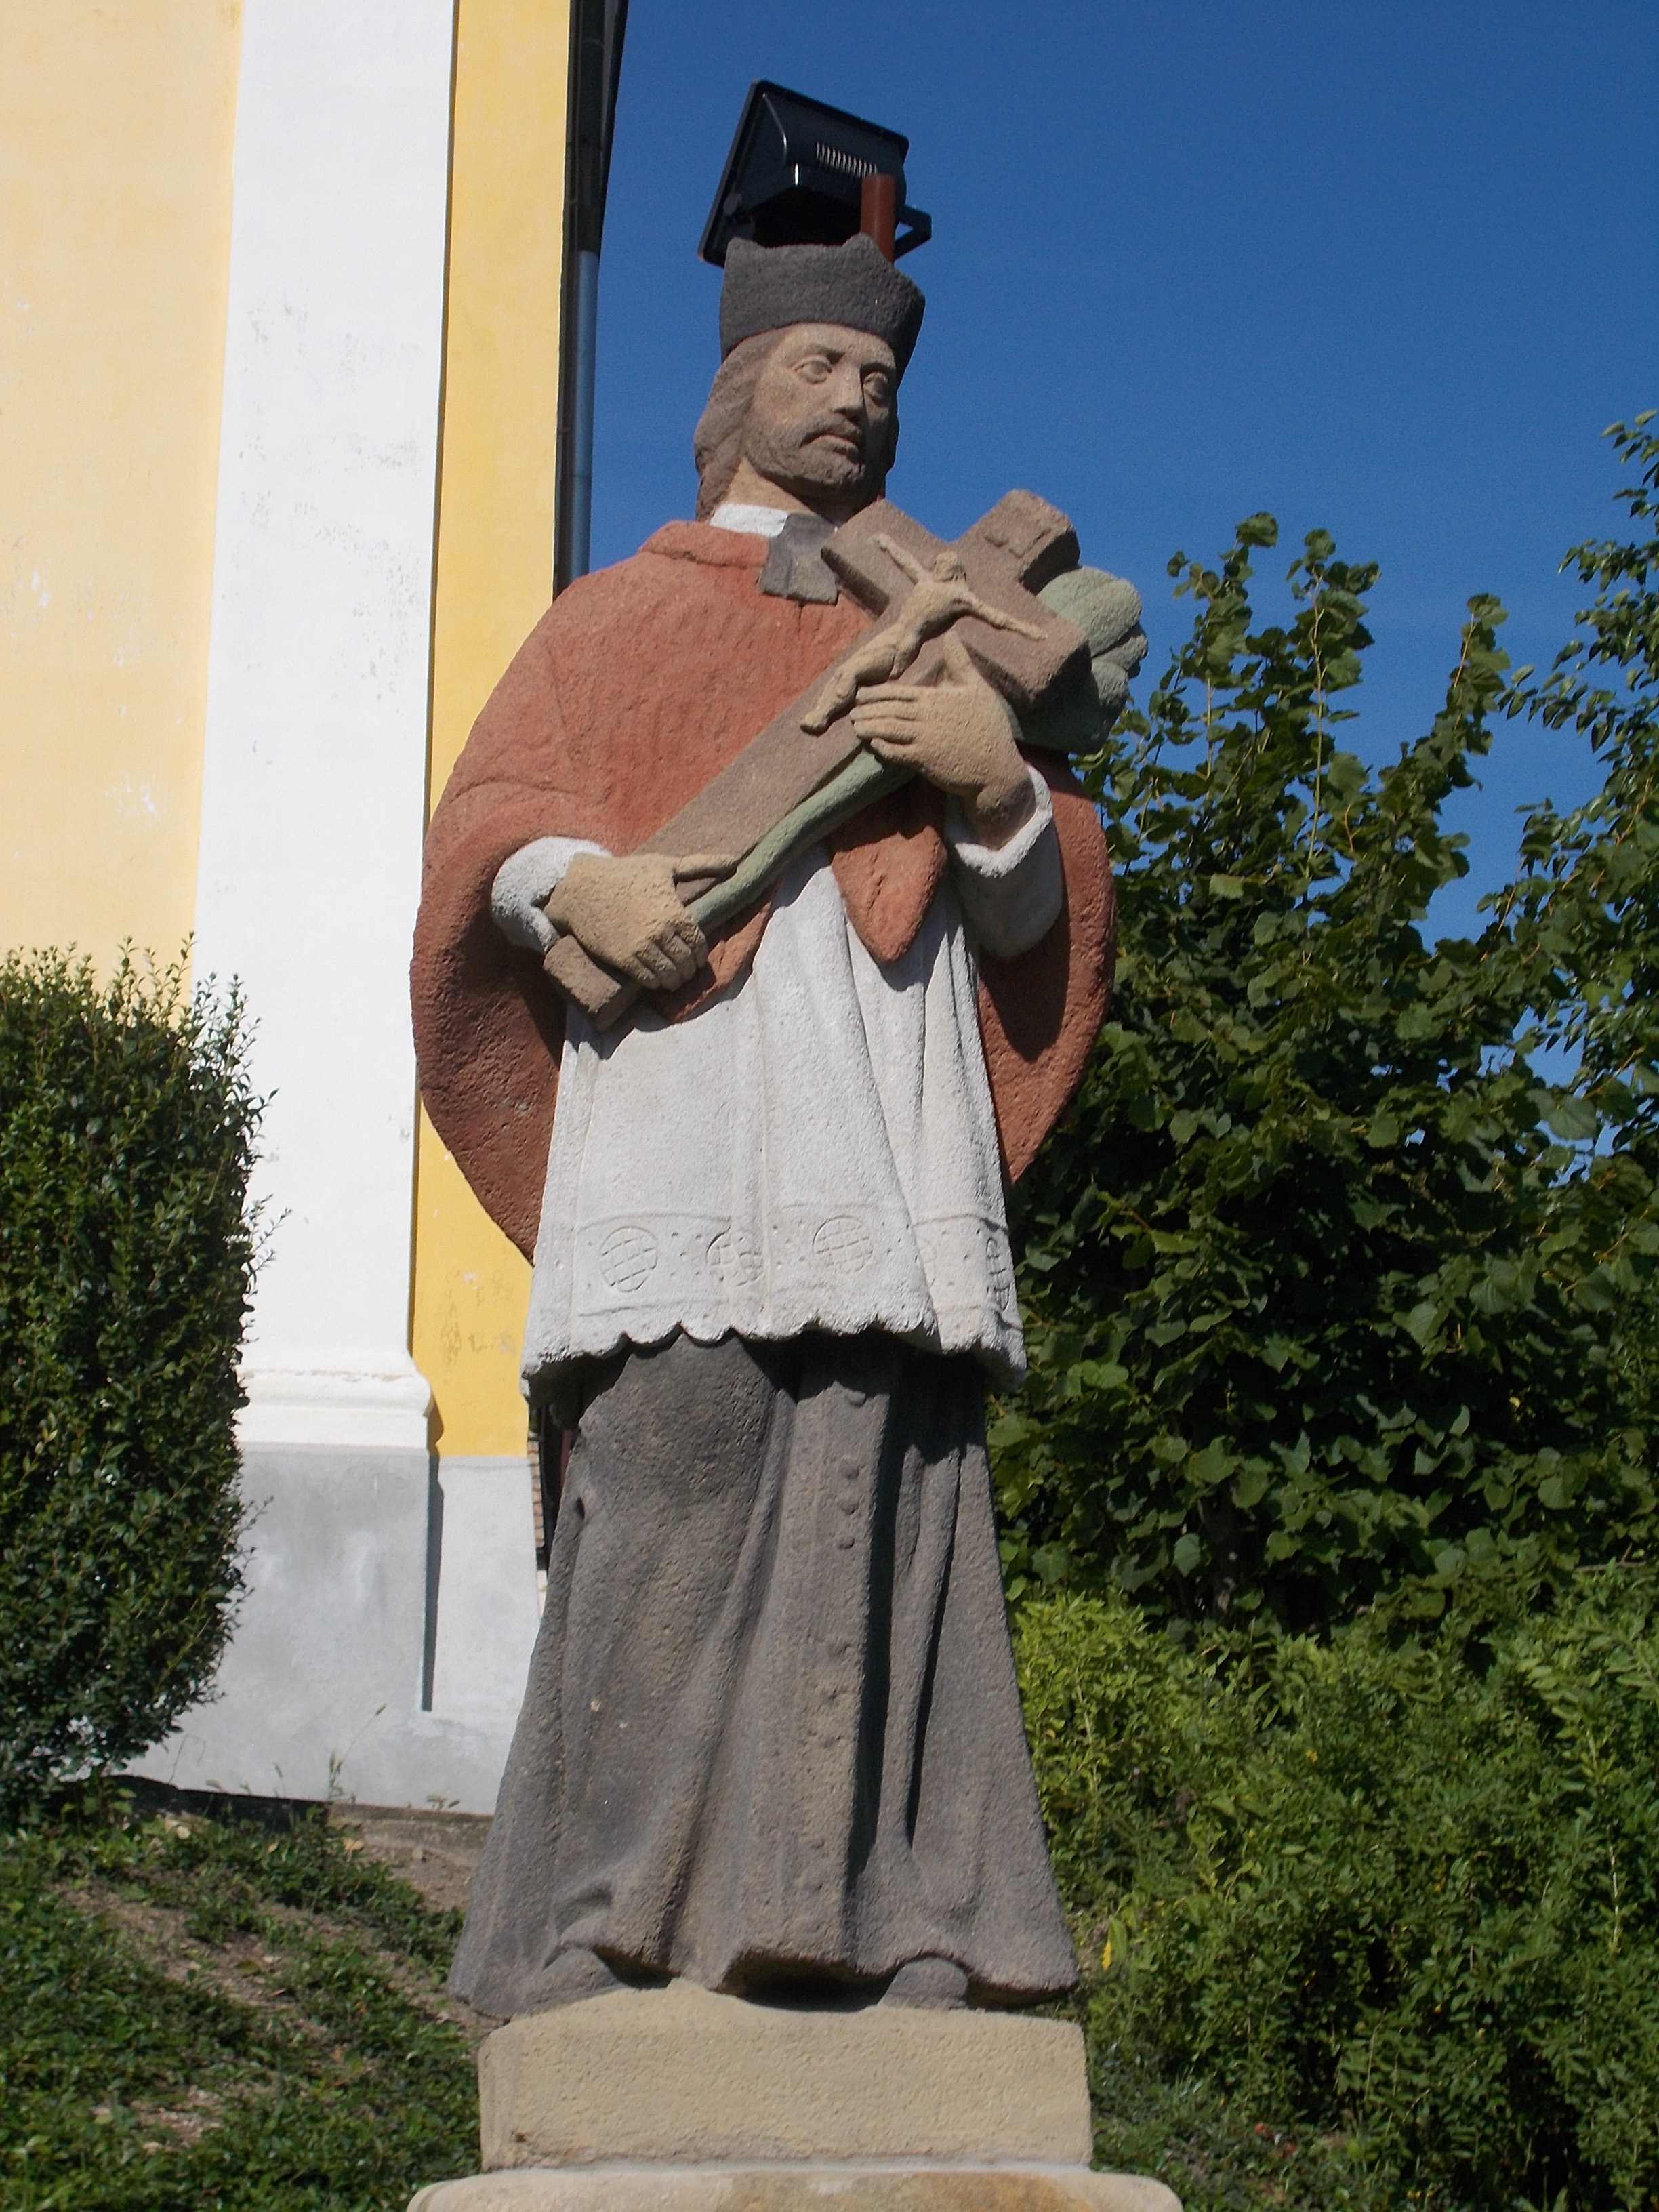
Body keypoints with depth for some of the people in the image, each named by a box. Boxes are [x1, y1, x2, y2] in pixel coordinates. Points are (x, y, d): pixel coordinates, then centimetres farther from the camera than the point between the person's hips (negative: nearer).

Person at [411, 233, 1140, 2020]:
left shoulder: (940, 641, 31)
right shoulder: (611, 620, 27)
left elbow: (1038, 918, 20)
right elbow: (485, 816, 12)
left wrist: (1000, 787, -2)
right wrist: (575, 878, -11)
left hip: (891, 1128, 2)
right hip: (682, 1092, -2)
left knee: (885, 1510, -10)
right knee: (672, 1477, -16)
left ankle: (898, 1933, -13)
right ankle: (604, 1928, -18)